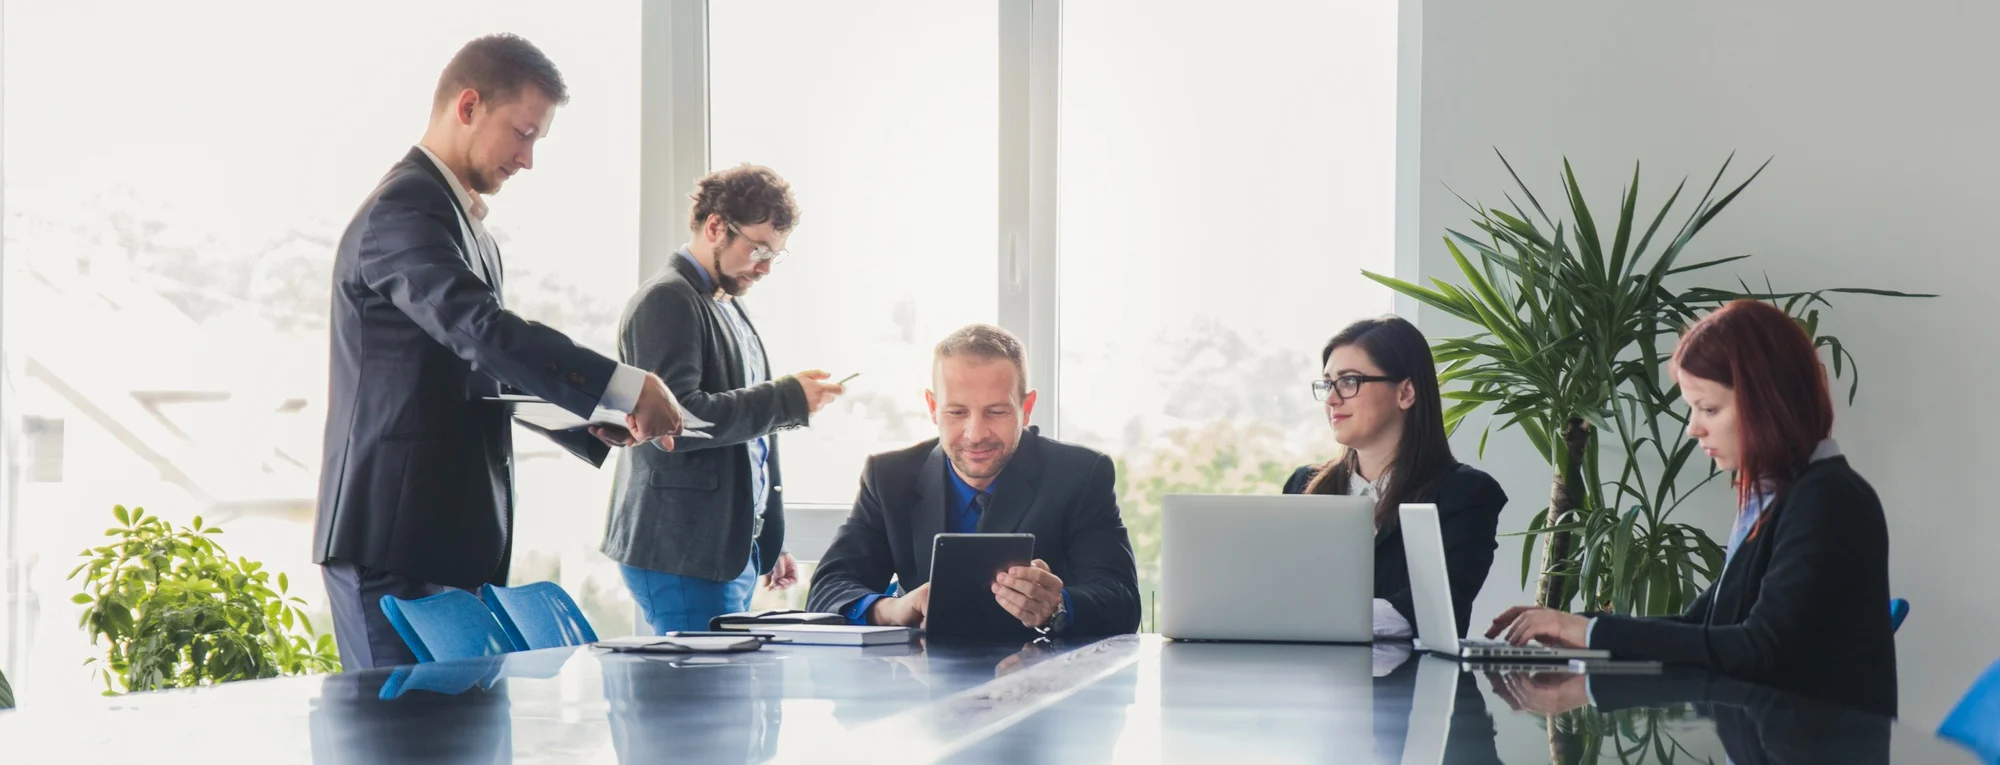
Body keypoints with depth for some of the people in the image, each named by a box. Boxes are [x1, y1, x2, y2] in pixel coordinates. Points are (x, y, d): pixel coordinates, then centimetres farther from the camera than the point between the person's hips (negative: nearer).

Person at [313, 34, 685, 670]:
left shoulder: (461, 219, 20)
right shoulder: (404, 211, -13)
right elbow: (482, 329, -27)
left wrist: (601, 428, 11)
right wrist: (625, 388, -29)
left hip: (453, 536, 10)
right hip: (395, 543, -10)